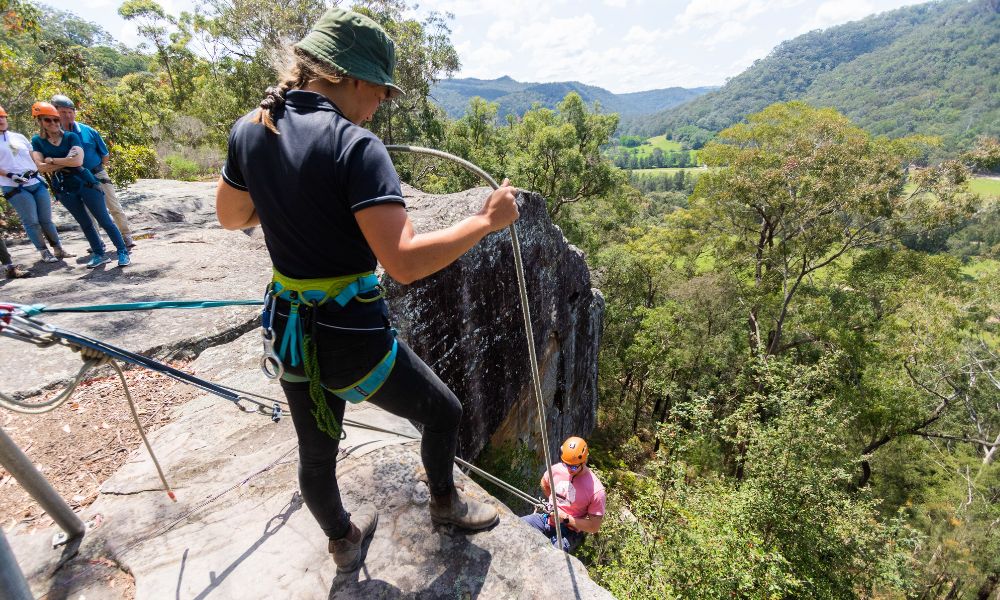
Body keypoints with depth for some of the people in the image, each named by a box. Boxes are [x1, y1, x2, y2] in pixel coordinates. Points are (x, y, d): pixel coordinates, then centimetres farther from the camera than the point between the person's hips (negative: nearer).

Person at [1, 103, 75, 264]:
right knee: (31, 222, -2)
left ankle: (58, 249, 14)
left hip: (37, 182, 3)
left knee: (46, 220, 7)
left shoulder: (19, 137, 15)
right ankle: (44, 252, 5)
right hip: (15, 187, -3)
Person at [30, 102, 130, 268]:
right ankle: (99, 255, 17)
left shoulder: (71, 136, -4)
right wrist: (66, 162, -13)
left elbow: (78, 161, -18)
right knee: (85, 223, 10)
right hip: (63, 189, 4)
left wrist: (52, 160, -9)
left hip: (85, 183, -3)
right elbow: (41, 167, -7)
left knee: (104, 220, -3)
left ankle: (123, 252, 0)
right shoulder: (37, 141, 4)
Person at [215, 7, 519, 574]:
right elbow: (405, 261, -29)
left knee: (316, 453, 27)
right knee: (444, 410, 21)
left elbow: (230, 216, 17)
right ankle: (445, 502, 49)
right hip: (354, 340, -7)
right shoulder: (355, 146, -21)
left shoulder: (249, 130, 1)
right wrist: (486, 220, -18)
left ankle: (344, 542, 57)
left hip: (290, 333, 8)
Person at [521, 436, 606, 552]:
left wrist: (566, 519, -20)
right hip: (547, 518, 5)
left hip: (569, 531, -5)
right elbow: (544, 483, 18)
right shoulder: (557, 469, -7)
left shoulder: (596, 490, -20)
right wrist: (553, 501, 6)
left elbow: (594, 527, -14)